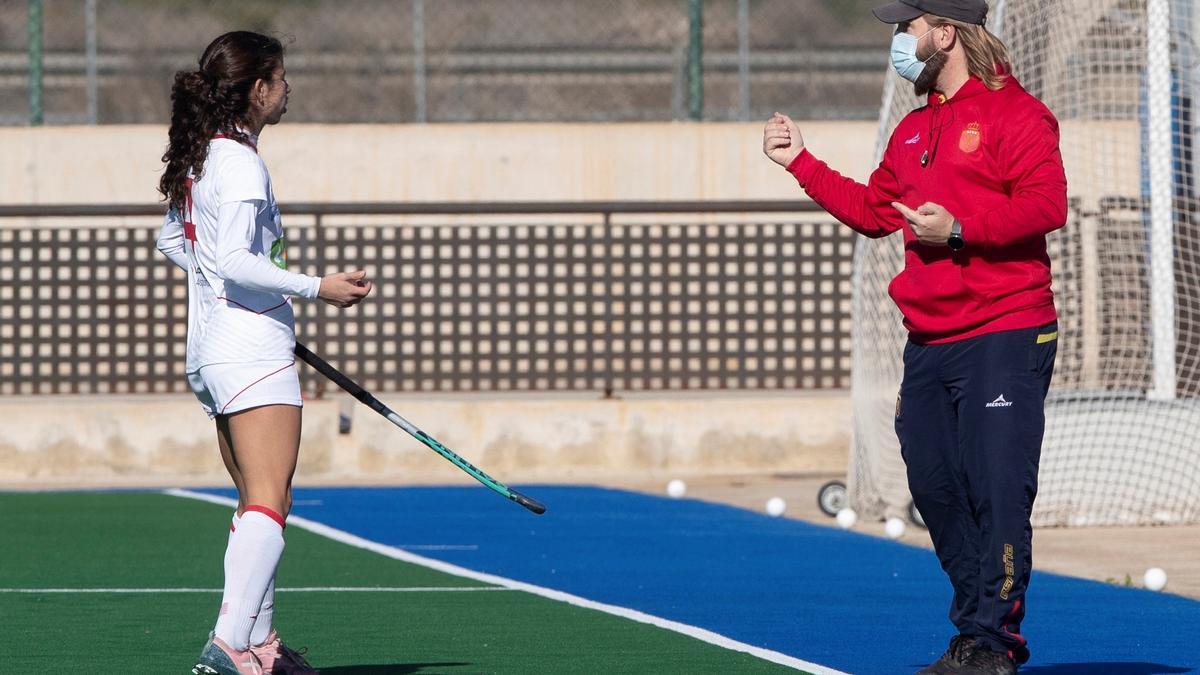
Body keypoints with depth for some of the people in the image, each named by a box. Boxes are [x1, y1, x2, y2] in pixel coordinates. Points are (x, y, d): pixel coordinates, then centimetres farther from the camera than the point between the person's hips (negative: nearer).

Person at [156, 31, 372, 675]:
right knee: (268, 505, -15)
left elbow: (172, 240, 25)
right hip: (253, 350, -10)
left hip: (208, 350, 10)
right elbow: (233, 260, -23)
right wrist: (315, 287, -19)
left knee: (260, 504, 15)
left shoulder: (200, 156, 13)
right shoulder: (241, 164, -16)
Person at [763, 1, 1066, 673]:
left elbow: (1047, 205, -16)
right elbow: (873, 210, 27)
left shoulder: (1015, 113, -6)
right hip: (929, 342, 9)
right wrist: (802, 163, 24)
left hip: (1004, 337, -8)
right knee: (935, 489, 7)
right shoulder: (913, 131, 20)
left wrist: (959, 228, -20)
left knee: (997, 492, -11)